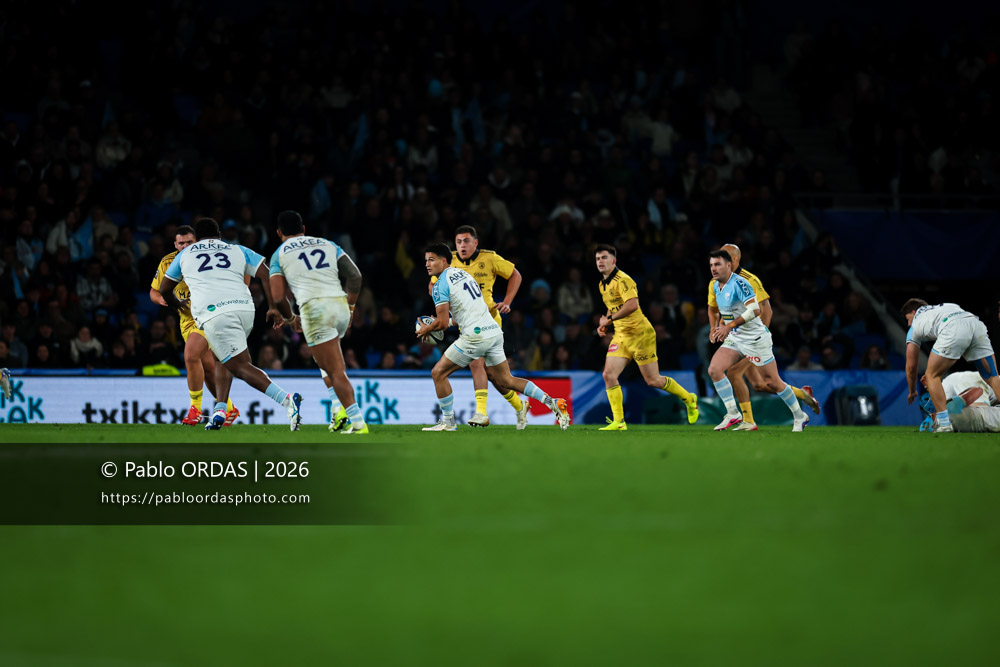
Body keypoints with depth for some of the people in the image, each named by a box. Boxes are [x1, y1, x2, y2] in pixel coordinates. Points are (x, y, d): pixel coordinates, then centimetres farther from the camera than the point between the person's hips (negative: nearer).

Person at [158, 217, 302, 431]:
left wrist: (177, 304, 55)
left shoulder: (185, 255, 24)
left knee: (240, 366, -7)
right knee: (224, 359, 26)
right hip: (244, 307, 4)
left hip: (213, 313, -4)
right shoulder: (237, 251, 24)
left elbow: (165, 289, 35)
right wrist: (273, 308, 14)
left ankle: (286, 399, -28)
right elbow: (266, 275, 11)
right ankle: (219, 411, 12)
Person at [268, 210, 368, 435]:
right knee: (326, 360, 28)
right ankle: (338, 406, 10)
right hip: (340, 305, 5)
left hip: (314, 309, -5)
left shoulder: (280, 254, 12)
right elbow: (355, 276, 12)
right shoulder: (328, 244, 21)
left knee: (336, 371, -5)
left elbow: (277, 296, 3)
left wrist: (291, 319, 20)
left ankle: (358, 423, -13)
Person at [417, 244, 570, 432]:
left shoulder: (440, 285, -7)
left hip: (476, 336, -8)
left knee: (438, 373, 3)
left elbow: (442, 323, -10)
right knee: (504, 380, 16)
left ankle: (448, 423, 6)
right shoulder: (464, 274, 19)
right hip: (495, 331, 8)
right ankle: (551, 402, 8)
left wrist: (425, 330, 9)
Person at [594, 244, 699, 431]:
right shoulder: (603, 285, 12)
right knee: (609, 374, -8)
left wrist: (610, 319, -25)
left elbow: (632, 305, -30)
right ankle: (618, 421, -5)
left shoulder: (622, 280, -17)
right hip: (621, 335, 8)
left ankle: (689, 399, 21)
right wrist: (604, 324, 12)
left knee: (653, 380, -1)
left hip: (639, 333, -8)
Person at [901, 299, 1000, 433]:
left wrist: (912, 392, 50)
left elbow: (911, 367, 36)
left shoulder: (915, 327, 30)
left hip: (954, 330, -4)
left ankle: (944, 423, -1)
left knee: (932, 375, 11)